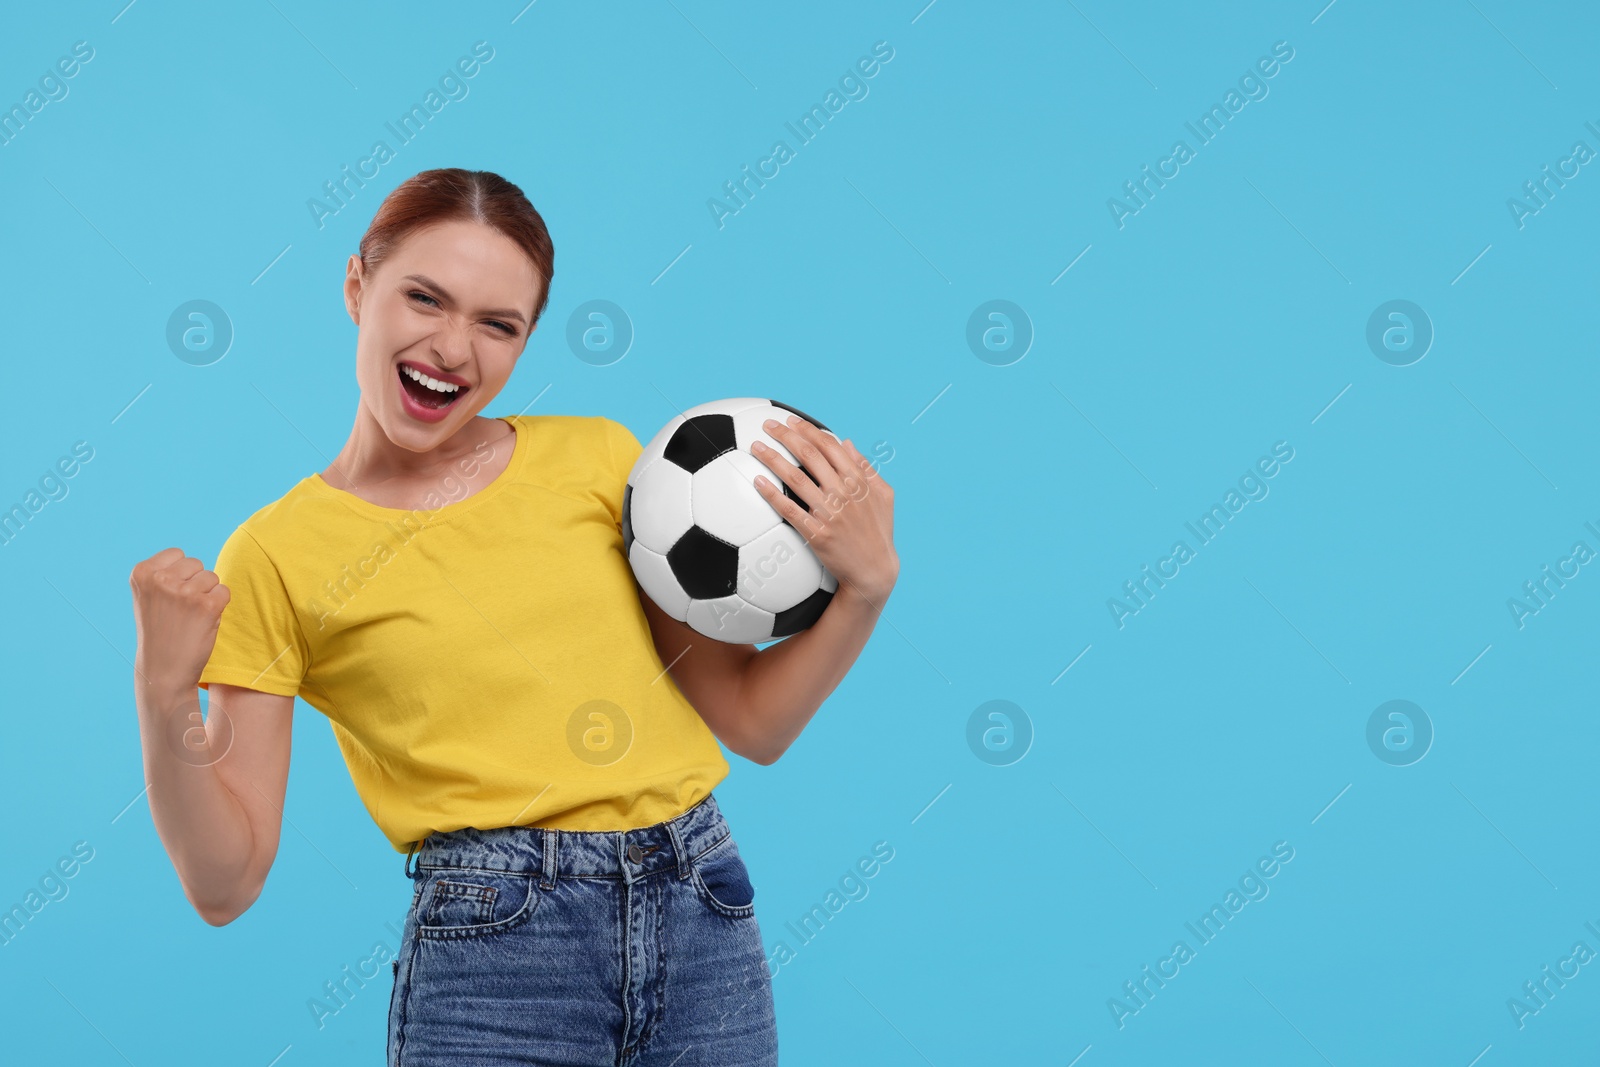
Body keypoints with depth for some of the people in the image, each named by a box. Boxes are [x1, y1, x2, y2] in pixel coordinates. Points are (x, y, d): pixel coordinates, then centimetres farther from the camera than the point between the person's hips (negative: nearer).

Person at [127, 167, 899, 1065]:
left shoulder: (598, 458, 6)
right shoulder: (277, 555, -1)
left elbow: (751, 722, 8)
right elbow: (226, 881, -2)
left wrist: (866, 586, -6)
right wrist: (165, 698, -17)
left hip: (707, 929, 3)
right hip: (493, 952, -3)